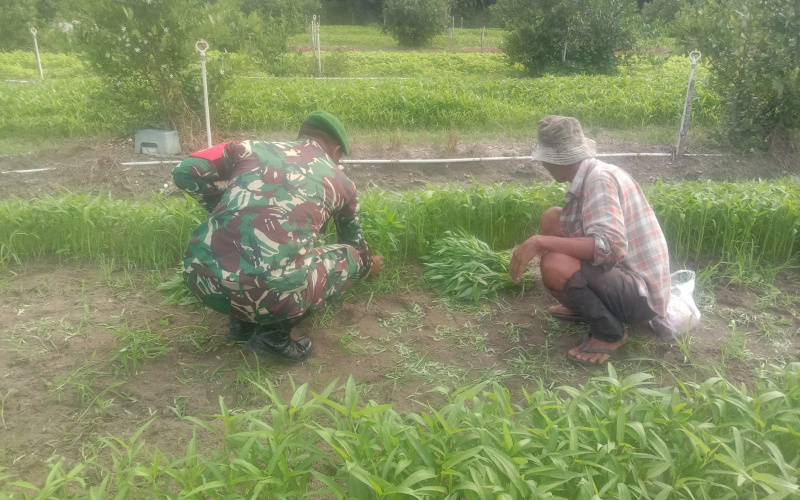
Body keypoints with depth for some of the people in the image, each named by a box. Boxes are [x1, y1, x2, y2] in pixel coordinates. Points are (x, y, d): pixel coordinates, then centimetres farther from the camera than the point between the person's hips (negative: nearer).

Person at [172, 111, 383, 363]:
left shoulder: (253, 148, 19)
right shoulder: (340, 181, 20)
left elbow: (185, 171, 12)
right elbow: (355, 242, 36)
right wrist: (367, 266, 59)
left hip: (202, 278, 4)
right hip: (270, 291, -3)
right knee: (350, 256, 21)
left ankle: (242, 321, 24)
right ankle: (275, 331, 11)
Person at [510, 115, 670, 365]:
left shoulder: (600, 179, -22)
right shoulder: (590, 176, 5)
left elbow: (611, 248, -35)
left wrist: (540, 242, -33)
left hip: (640, 295, -9)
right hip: (622, 274, 9)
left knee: (555, 266, -33)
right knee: (552, 218, 9)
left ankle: (609, 331, -6)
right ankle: (584, 306, 16)